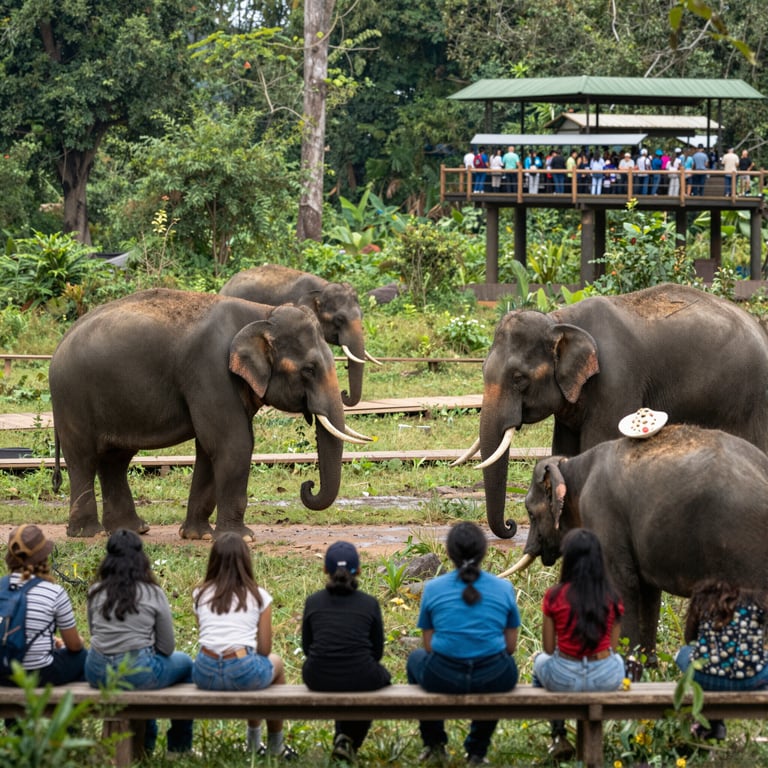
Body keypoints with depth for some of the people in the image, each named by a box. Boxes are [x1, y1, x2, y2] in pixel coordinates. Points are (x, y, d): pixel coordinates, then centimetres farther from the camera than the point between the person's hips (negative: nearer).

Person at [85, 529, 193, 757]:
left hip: (98, 675, 4)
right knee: (185, 663, 27)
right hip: (138, 674, -4)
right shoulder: (153, 594, -6)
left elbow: (96, 635, 13)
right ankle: (179, 747, 33)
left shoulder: (96, 593, 3)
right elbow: (167, 648, -1)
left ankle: (145, 744, 47)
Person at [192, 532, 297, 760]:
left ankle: (254, 739, 49)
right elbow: (264, 649, 7)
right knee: (276, 663, 35)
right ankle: (275, 744, 44)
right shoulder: (258, 596, 3)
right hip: (243, 672, -3)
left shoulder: (200, 595, 10)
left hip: (205, 675, 3)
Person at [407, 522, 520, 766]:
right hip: (494, 681, 1)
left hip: (443, 679, -1)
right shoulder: (504, 589, 2)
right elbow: (510, 646, 6)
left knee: (416, 658, 36)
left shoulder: (433, 589, 0)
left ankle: (434, 745, 42)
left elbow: (429, 645, 5)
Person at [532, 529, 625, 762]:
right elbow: (612, 647, 3)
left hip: (564, 680, -1)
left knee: (540, 661, 36)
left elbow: (548, 648, -3)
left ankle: (559, 736, 34)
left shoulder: (554, 596, -11)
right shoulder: (612, 599, -5)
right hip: (605, 680, 1)